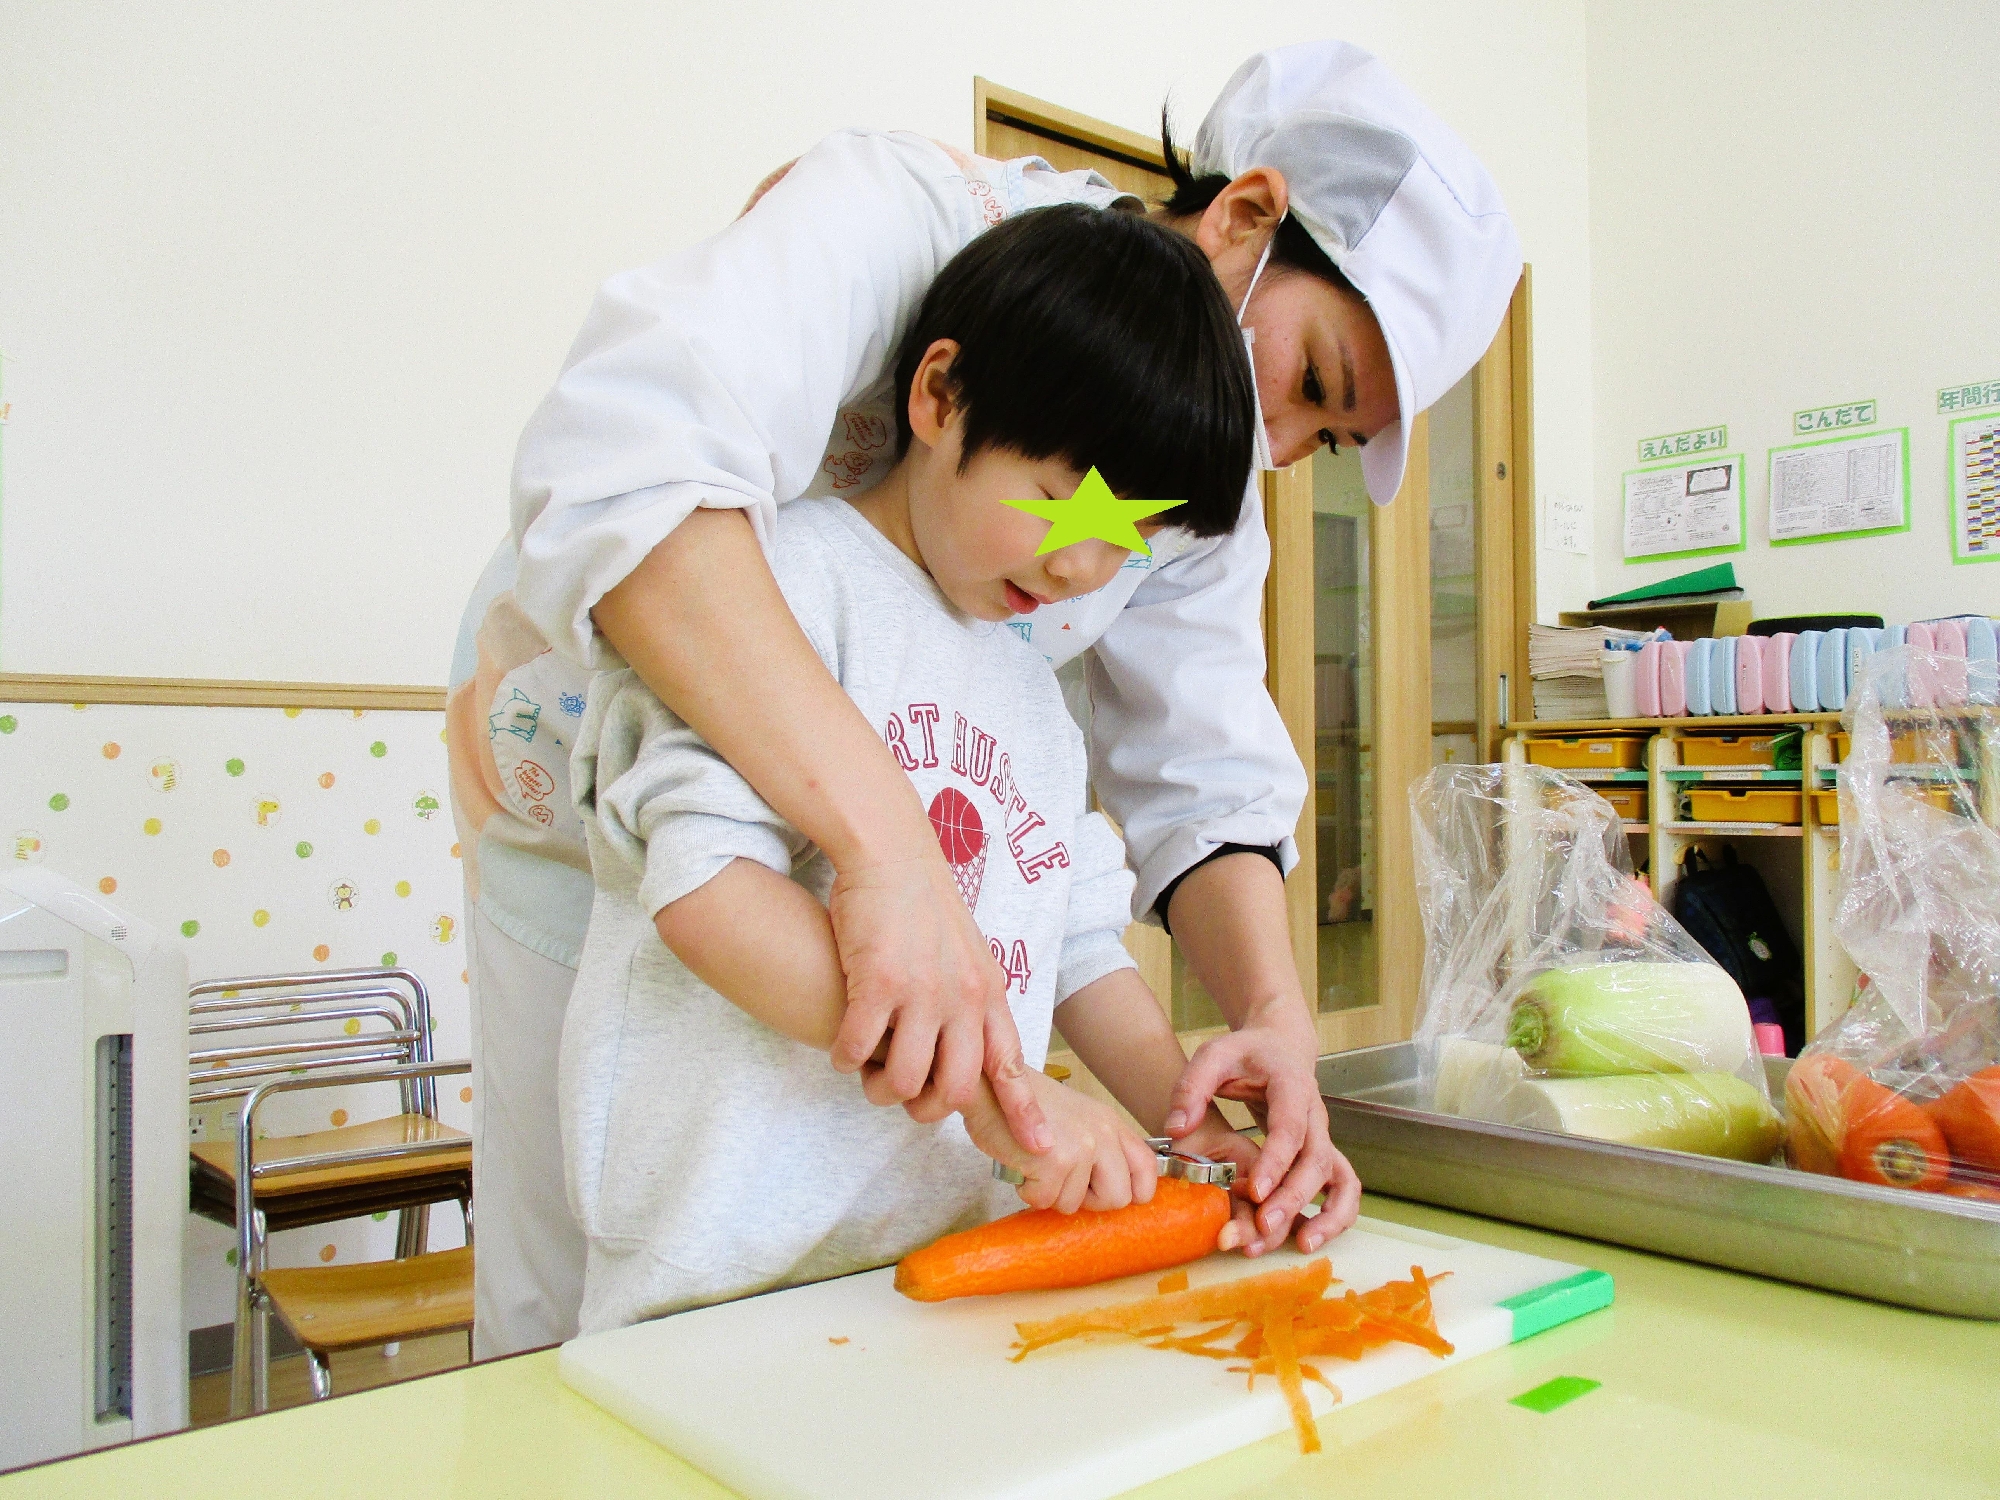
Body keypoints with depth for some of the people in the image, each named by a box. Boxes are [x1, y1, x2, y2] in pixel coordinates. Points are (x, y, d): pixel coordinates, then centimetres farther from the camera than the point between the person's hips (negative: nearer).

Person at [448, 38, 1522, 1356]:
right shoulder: (906, 212, -28)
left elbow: (1201, 775, -10)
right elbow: (629, 461, -44)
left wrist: (1276, 1014, -29)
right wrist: (889, 840, -55)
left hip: (861, 843, 5)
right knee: (587, 1304, 3)